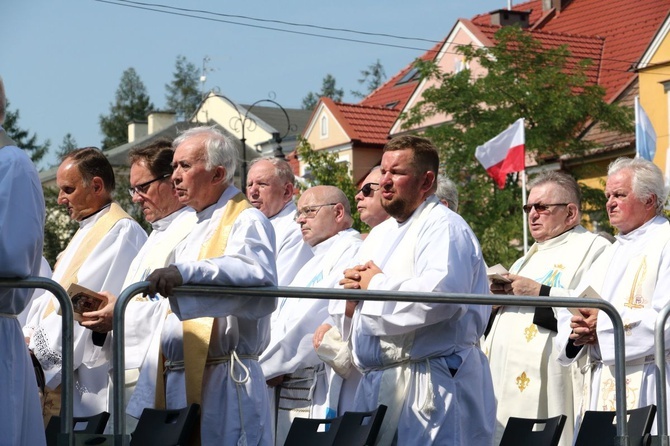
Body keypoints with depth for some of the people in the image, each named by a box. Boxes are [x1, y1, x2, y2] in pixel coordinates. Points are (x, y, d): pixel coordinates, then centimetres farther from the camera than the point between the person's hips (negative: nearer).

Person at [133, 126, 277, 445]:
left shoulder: (245, 221, -7)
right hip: (177, 382, 8)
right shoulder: (196, 229, 22)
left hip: (221, 383, -8)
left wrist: (186, 273, -41)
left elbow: (257, 275, -29)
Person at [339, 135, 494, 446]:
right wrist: (353, 288, 1)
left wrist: (376, 286, -13)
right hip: (376, 382, 9)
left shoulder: (443, 227, -7)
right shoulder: (380, 234, 22)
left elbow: (441, 294, -27)